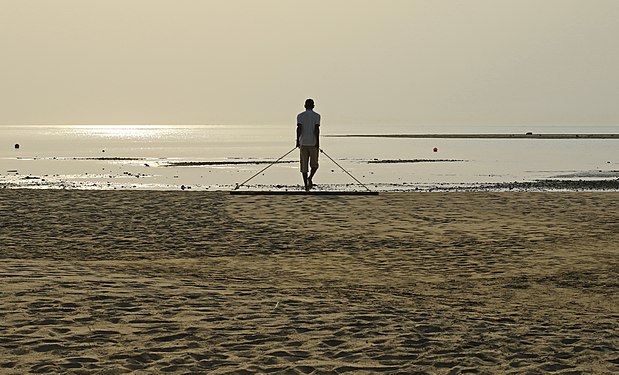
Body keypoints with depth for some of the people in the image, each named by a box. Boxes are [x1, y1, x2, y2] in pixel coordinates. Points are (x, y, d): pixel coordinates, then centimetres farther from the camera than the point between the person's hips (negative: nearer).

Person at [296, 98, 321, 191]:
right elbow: (317, 129, -8)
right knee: (314, 164, 9)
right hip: (313, 143, -1)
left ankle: (306, 185, -1)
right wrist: (317, 142, -9)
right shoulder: (316, 116, 1)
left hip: (303, 143, 2)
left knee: (304, 164, 5)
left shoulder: (300, 116, 5)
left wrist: (298, 141, -4)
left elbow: (299, 128, -5)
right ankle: (310, 178, -18)